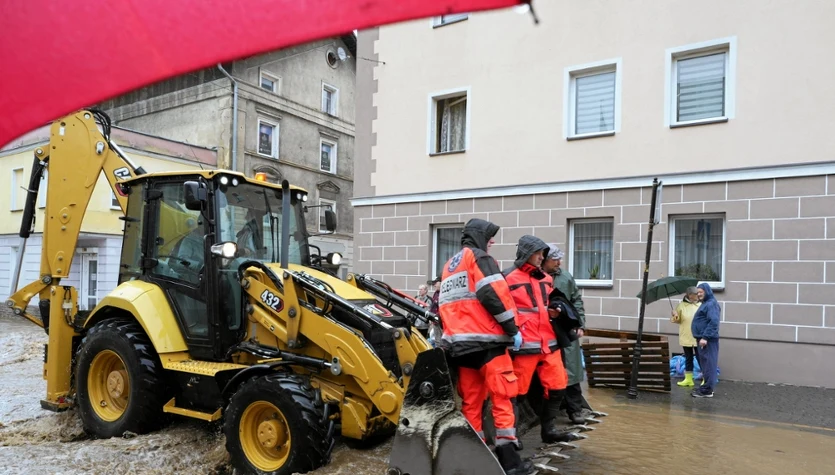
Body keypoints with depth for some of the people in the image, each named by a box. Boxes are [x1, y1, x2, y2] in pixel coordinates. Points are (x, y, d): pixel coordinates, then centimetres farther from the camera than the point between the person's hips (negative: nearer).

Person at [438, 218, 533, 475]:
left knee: (470, 400, 11)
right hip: (485, 340, -8)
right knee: (502, 397, -2)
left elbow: (444, 304, 22)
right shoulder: (479, 258, -3)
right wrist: (512, 329, -9)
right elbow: (495, 295, -15)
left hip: (459, 344, 8)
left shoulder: (449, 266, 23)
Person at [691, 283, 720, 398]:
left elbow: (713, 322, -23)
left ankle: (707, 390, -5)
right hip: (703, 338, 11)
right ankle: (705, 387, 24)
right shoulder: (705, 303, 18)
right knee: (705, 363, 16)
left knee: (708, 364, -7)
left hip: (708, 340, -11)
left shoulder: (711, 304, -14)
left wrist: (705, 337, -26)